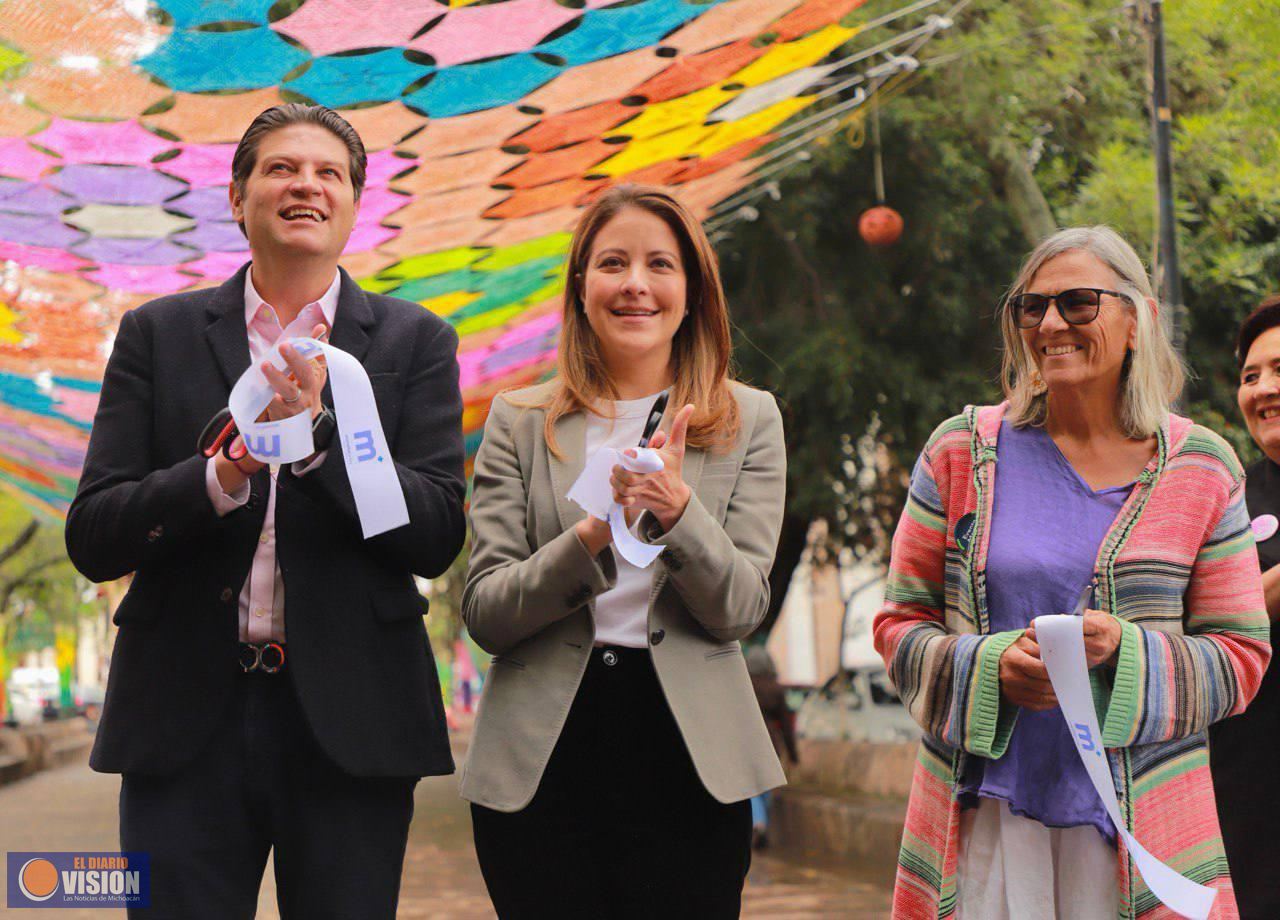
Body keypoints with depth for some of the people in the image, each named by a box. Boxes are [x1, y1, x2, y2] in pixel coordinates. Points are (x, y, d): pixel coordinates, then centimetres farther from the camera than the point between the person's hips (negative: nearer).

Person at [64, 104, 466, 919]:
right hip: (186, 721, 0)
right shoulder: (157, 334, 7)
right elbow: (93, 540, 0)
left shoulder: (414, 342, 5)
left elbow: (437, 539, -4)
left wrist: (318, 434, -19)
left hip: (349, 721, 0)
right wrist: (222, 475, -18)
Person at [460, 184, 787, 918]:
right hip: (544, 760, 0)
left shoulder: (750, 421, 5)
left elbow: (742, 609, -3)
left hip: (689, 761, 0)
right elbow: (483, 614, -3)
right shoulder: (519, 423, 5)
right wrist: (592, 535, -19)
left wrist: (678, 511, -21)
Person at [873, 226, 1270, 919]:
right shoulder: (963, 451, 5)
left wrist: (1126, 650, -15)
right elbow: (900, 625, 7)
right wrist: (989, 665, -13)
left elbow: (1240, 658, 4)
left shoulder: (1200, 468, 4)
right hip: (983, 804, 0)